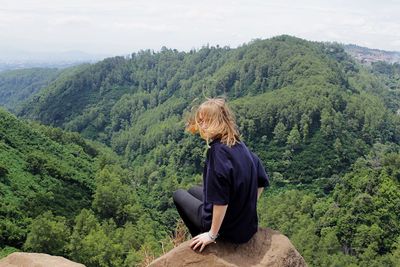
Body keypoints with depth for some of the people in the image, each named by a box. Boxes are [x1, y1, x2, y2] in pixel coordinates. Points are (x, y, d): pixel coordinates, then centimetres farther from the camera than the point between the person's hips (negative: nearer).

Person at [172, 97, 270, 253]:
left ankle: (201, 242, 23)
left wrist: (212, 235, -16)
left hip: (227, 229, -7)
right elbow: (262, 181, 8)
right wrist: (246, 209, 16)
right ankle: (202, 238, 32)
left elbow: (220, 200, -28)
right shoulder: (240, 145, 0)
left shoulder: (218, 150, -24)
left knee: (179, 195, 17)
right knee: (194, 190, 28)